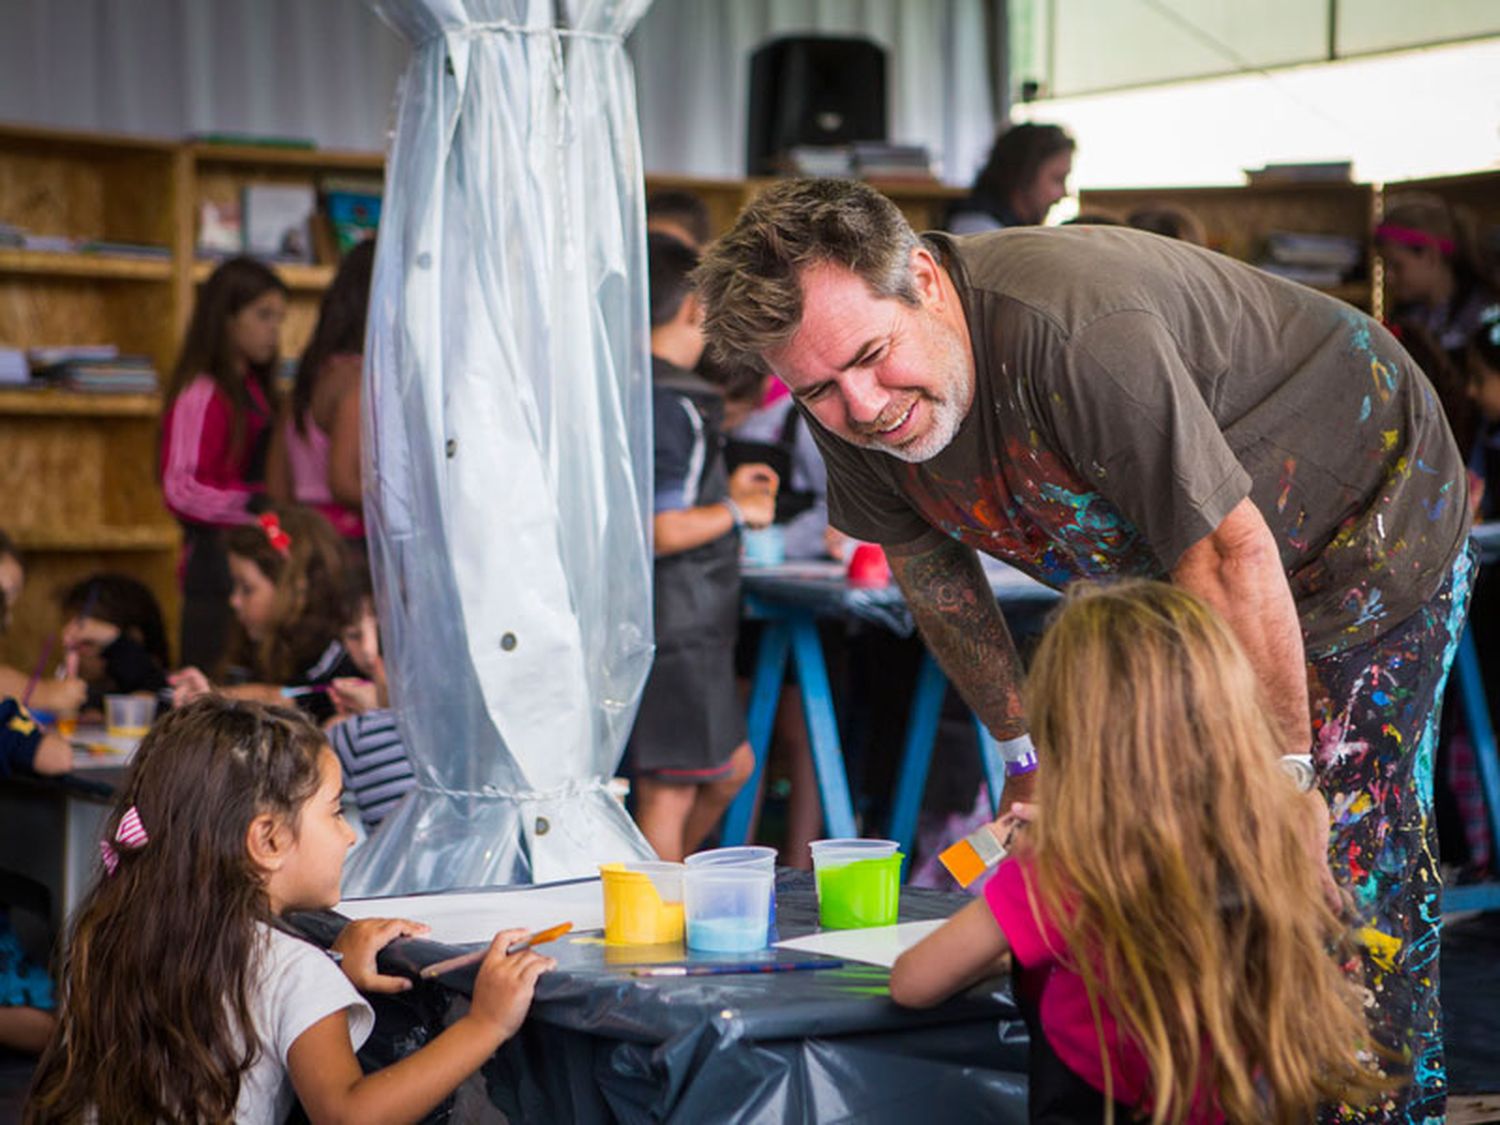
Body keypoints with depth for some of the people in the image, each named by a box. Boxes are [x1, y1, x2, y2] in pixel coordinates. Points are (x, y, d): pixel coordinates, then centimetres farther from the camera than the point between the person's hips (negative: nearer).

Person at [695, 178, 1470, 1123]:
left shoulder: (1074, 334, -39)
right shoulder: (853, 413, -15)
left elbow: (1230, 556, -34)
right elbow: (933, 574, 3)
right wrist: (1024, 753, 9)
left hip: (1369, 527, -7)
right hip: (1152, 572, 7)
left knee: (1348, 869, -11)